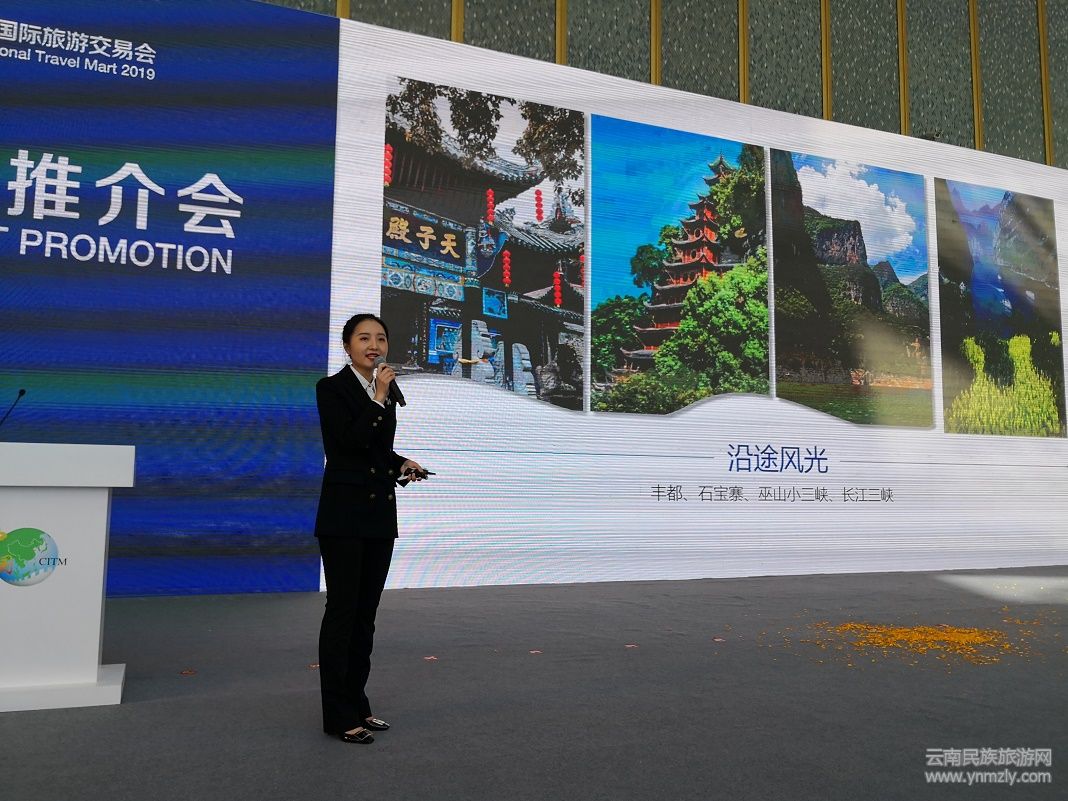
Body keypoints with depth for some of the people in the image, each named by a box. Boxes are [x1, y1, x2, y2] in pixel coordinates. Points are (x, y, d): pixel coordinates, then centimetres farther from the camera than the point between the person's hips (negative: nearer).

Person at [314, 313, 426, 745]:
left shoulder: (384, 390, 13)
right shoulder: (332, 387, -6)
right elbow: (348, 443, -18)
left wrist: (402, 463, 5)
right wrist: (379, 398, -16)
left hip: (380, 513, 7)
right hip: (344, 513, -7)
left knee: (365, 612, 12)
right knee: (342, 610, -2)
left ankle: (357, 704, 22)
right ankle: (337, 715, 7)